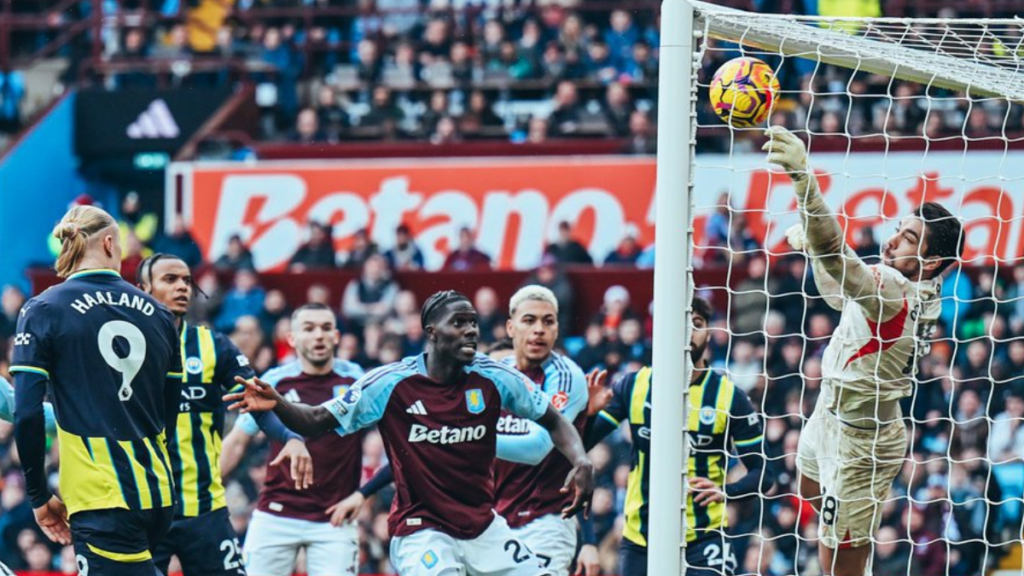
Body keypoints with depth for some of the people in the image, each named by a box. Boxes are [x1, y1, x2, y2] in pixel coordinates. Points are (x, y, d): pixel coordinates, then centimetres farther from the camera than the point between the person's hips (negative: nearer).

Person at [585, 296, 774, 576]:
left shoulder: (729, 396, -5)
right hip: (639, 539, 3)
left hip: (703, 541, -3)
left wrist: (725, 491, -22)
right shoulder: (633, 387, 1)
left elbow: (762, 474, -3)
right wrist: (587, 413, -20)